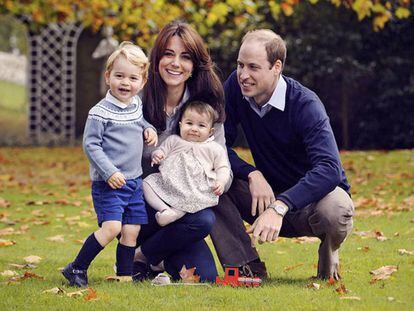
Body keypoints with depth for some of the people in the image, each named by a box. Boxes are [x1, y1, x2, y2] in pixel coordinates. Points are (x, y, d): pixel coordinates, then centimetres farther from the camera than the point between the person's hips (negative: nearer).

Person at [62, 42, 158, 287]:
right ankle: (77, 269, -6)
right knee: (111, 227, -17)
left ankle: (125, 275, 17)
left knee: (132, 230, 6)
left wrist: (148, 129, 9)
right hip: (108, 183, -7)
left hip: (134, 181, 7)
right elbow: (90, 145, -14)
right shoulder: (101, 112, -14)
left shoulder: (136, 105, 9)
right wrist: (109, 172, -21)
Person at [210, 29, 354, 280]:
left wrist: (279, 207, -49)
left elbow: (329, 169, -37)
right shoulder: (236, 87, -9)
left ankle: (329, 251, -2)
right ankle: (248, 268, -14)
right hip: (268, 193, 4)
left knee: (334, 212, -39)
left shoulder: (305, 104, -24)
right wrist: (252, 174, -27)